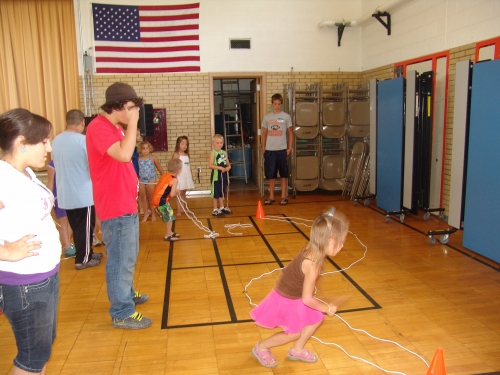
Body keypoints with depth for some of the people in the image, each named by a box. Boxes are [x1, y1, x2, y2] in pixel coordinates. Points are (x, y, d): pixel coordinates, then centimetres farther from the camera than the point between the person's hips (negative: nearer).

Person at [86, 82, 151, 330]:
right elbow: (124, 155, -34)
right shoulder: (99, 127, -18)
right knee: (121, 260, -1)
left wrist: (133, 181, 10)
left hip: (126, 204, 10)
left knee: (128, 256, 22)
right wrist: (132, 123, -25)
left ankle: (127, 294, 39)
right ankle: (121, 313, 11)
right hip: (115, 207, -10)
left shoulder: (116, 127, 13)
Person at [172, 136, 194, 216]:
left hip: (187, 177, 6)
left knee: (183, 193, 12)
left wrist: (191, 176, 12)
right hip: (180, 177, -6)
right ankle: (179, 211, 0)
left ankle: (182, 209, 19)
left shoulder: (186, 155, 12)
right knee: (179, 193, -3)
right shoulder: (176, 154, -8)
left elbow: (189, 166, 13)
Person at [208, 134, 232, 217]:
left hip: (224, 176, 6)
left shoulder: (224, 152, 8)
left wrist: (228, 167, -10)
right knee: (215, 194, 2)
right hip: (216, 176, -6)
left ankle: (222, 208, 30)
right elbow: (210, 165, -17)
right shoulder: (213, 153, -9)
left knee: (222, 193, 18)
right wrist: (219, 167, -24)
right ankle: (215, 210, 10)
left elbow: (228, 164, 12)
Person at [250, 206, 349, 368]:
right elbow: (307, 299, -31)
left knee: (317, 319, 15)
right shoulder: (312, 263, -37)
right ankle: (261, 347, 26)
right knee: (294, 333, 8)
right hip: (285, 300, -8)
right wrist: (327, 308, -15)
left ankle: (297, 350, 34)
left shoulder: (312, 251, -11)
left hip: (295, 295, 8)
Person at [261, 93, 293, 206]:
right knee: (271, 175, 7)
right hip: (269, 150, 2)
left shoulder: (286, 117, 0)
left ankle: (284, 196, 12)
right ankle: (271, 196, 17)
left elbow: (290, 133, 3)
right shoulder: (267, 117, 7)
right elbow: (264, 134, 11)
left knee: (283, 174, 4)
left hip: (282, 149, -2)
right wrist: (263, 148, 6)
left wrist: (290, 148, -3)